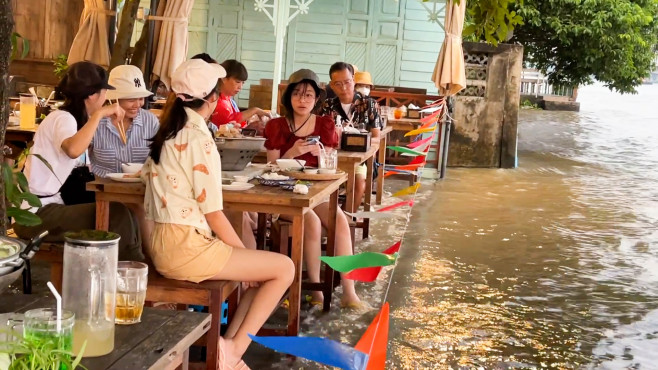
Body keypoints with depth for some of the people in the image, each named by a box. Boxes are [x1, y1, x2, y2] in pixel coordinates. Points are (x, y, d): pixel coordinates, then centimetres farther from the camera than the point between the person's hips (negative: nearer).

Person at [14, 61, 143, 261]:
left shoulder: (70, 119, 13)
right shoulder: (62, 118, -14)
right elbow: (73, 150, -38)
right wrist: (99, 113, -30)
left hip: (48, 208, 9)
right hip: (36, 214, -9)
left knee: (119, 216, -3)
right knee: (117, 216, -20)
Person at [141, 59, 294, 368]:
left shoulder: (167, 134, 11)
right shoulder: (200, 140, -14)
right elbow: (214, 215, -14)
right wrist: (245, 253, -2)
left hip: (164, 243, 9)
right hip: (186, 247, -9)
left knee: (262, 267, 18)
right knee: (284, 268, -4)